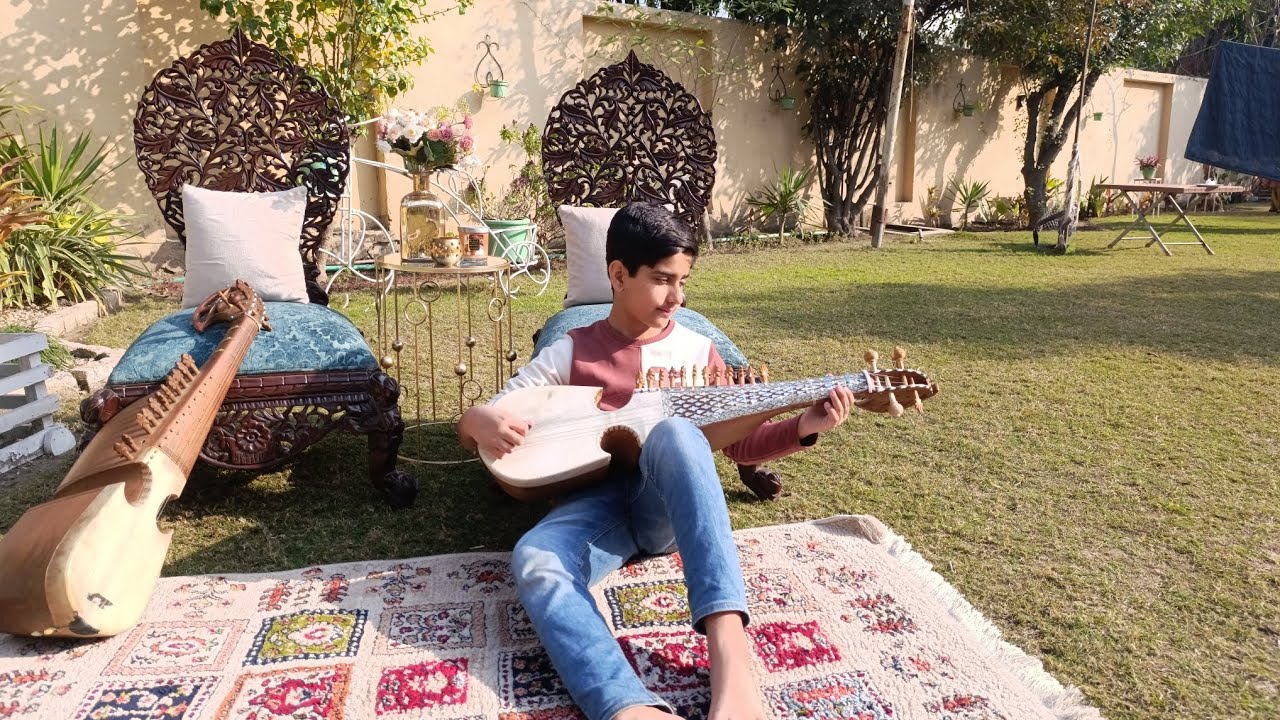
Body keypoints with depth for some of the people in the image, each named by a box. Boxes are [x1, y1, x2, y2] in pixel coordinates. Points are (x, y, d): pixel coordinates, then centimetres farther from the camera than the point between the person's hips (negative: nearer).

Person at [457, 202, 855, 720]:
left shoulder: (697, 350, 13)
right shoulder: (573, 351, 9)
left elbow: (740, 443, 15)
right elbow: (473, 425, 9)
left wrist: (803, 428, -4)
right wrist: (480, 422, -17)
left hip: (670, 507, 0)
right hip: (599, 501, 1)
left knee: (674, 431, -36)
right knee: (535, 561, -35)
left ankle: (731, 658, -47)